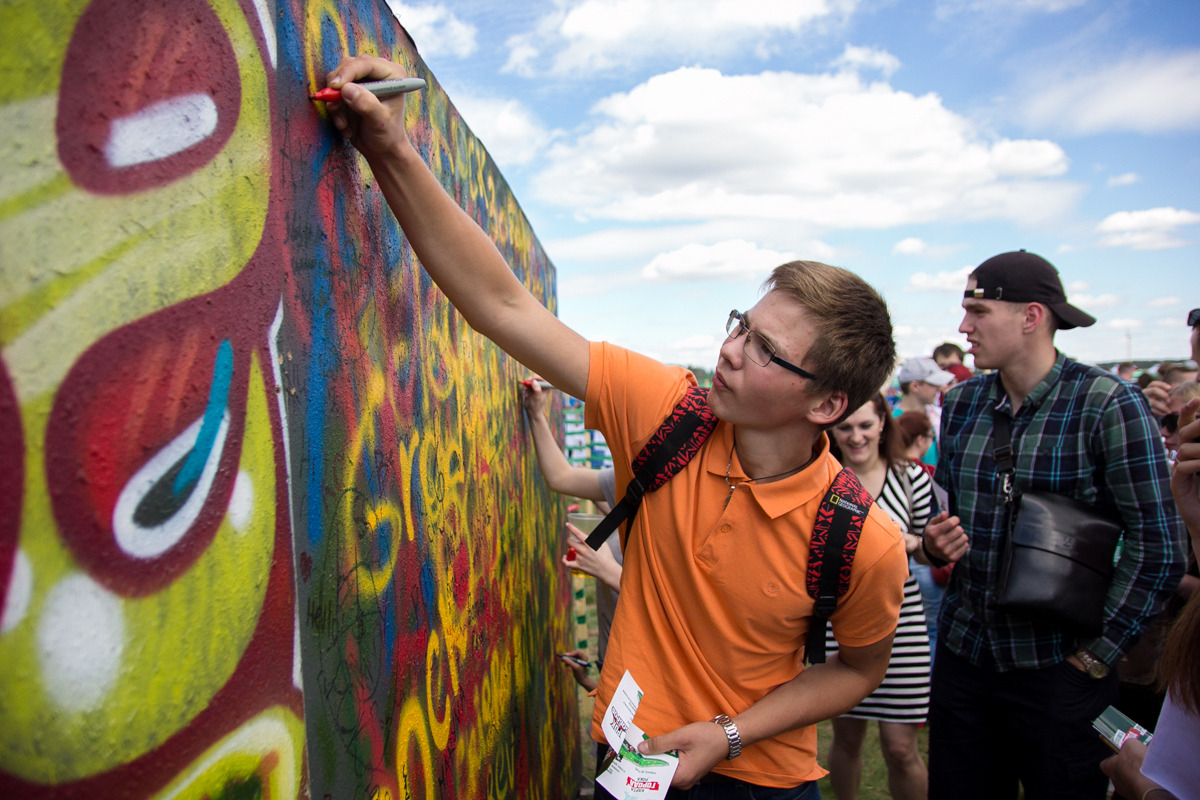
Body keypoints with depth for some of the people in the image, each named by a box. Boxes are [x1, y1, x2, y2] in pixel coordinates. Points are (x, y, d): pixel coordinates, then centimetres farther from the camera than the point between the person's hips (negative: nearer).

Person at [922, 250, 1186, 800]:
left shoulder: (1107, 404, -12)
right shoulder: (960, 403, 3)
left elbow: (1157, 545, -13)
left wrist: (1096, 656, -12)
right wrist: (935, 542, -5)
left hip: (1057, 671, -4)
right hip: (963, 654, 5)